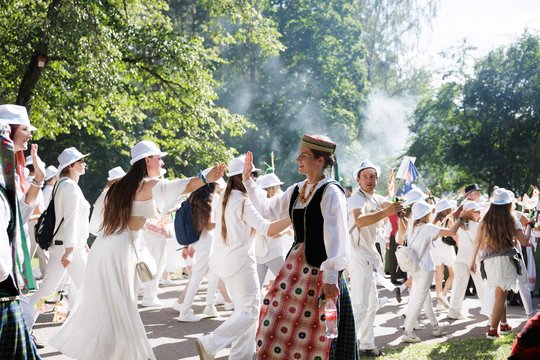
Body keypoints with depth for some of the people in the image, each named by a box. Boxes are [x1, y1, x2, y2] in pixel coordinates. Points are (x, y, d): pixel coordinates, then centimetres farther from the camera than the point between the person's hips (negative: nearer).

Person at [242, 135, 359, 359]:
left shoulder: (331, 192, -13)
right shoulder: (296, 191, 10)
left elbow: (336, 237, -18)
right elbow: (267, 209, 24)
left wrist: (330, 277, -25)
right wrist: (247, 180, 20)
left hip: (319, 271, -8)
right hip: (295, 267, 8)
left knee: (315, 335, -1)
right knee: (277, 326, 9)